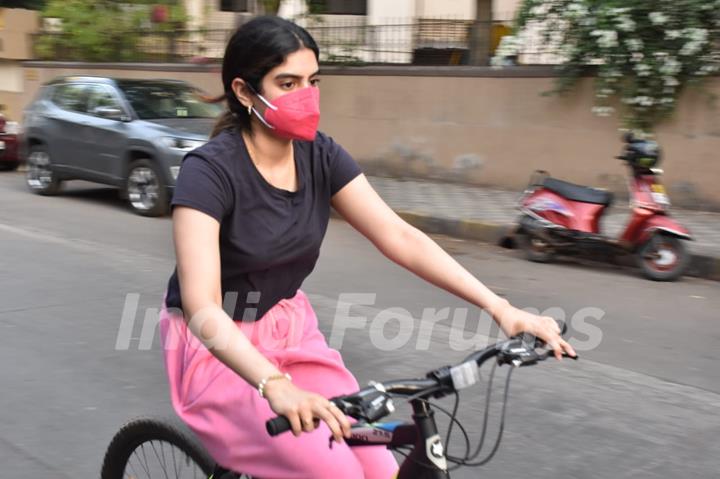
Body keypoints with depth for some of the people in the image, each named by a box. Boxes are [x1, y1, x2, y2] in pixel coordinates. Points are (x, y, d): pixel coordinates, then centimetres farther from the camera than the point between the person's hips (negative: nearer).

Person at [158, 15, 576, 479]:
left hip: (289, 331, 5)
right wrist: (276, 386, -49)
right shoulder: (210, 169, -23)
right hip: (219, 347, -5)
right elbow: (202, 307, -33)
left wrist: (501, 309, -19)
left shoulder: (320, 155, -6)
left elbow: (400, 238, -10)